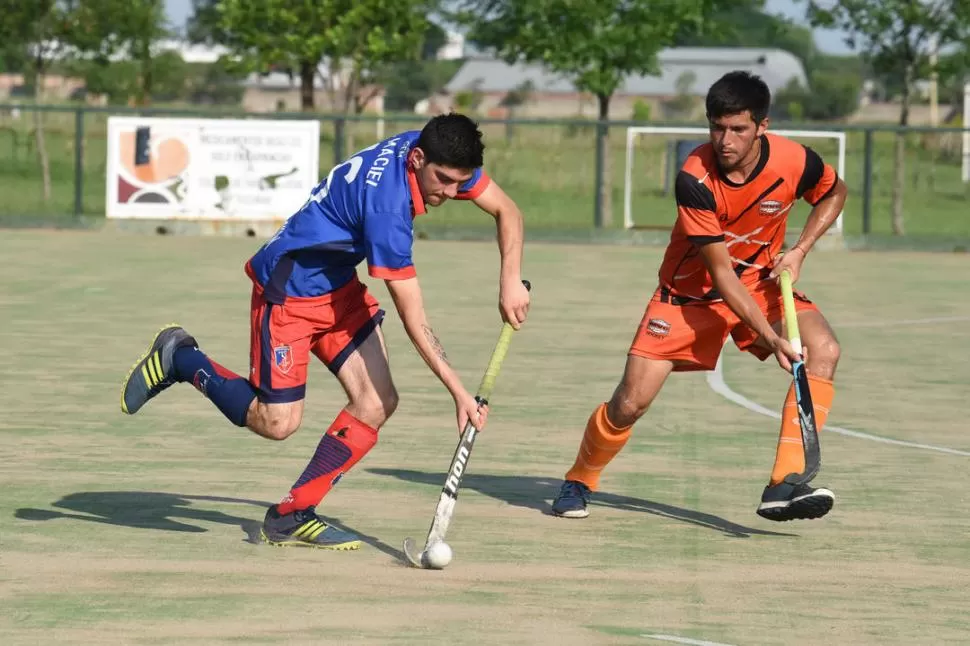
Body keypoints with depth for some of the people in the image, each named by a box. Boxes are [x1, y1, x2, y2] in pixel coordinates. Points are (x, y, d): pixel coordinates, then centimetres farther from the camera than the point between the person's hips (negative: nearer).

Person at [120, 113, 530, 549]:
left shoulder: (436, 157, -12)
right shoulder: (387, 206, -35)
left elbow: (506, 211, 2)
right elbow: (413, 319, -32)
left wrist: (510, 280, -13)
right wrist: (459, 392, -31)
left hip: (340, 285, 9)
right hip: (290, 289, -9)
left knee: (377, 402, -5)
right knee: (278, 422, -7)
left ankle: (292, 516, 3)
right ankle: (179, 358, 15)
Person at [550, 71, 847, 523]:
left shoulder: (795, 162, -20)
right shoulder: (695, 179, -28)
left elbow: (834, 193, 6)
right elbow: (721, 273, -27)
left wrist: (800, 250, -9)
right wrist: (769, 337, -35)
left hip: (761, 282, 2)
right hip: (691, 291, -2)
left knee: (823, 350, -26)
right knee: (630, 403, -9)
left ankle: (784, 485, -27)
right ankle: (580, 481, 22)